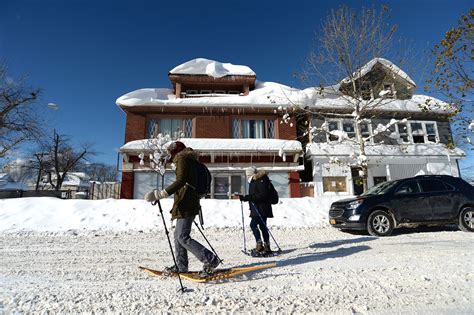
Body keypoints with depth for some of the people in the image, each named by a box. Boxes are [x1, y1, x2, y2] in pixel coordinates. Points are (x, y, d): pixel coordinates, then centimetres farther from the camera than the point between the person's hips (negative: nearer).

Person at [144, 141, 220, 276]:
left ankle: (211, 260, -6)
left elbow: (180, 181, -22)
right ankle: (181, 266, 24)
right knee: (178, 235, 15)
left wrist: (160, 194, -28)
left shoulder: (182, 159, -7)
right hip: (190, 203, 10)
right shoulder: (190, 160, 22)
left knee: (183, 237, -8)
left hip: (185, 205, -10)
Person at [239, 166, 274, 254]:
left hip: (262, 209, -10)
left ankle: (259, 244, -8)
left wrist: (251, 197, -25)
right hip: (257, 209, 10)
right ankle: (267, 247, 19)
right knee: (262, 226, 12)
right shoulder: (253, 182, 19)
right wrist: (244, 198, 13)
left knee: (253, 224, -14)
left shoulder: (261, 181, -12)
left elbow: (263, 195, -21)